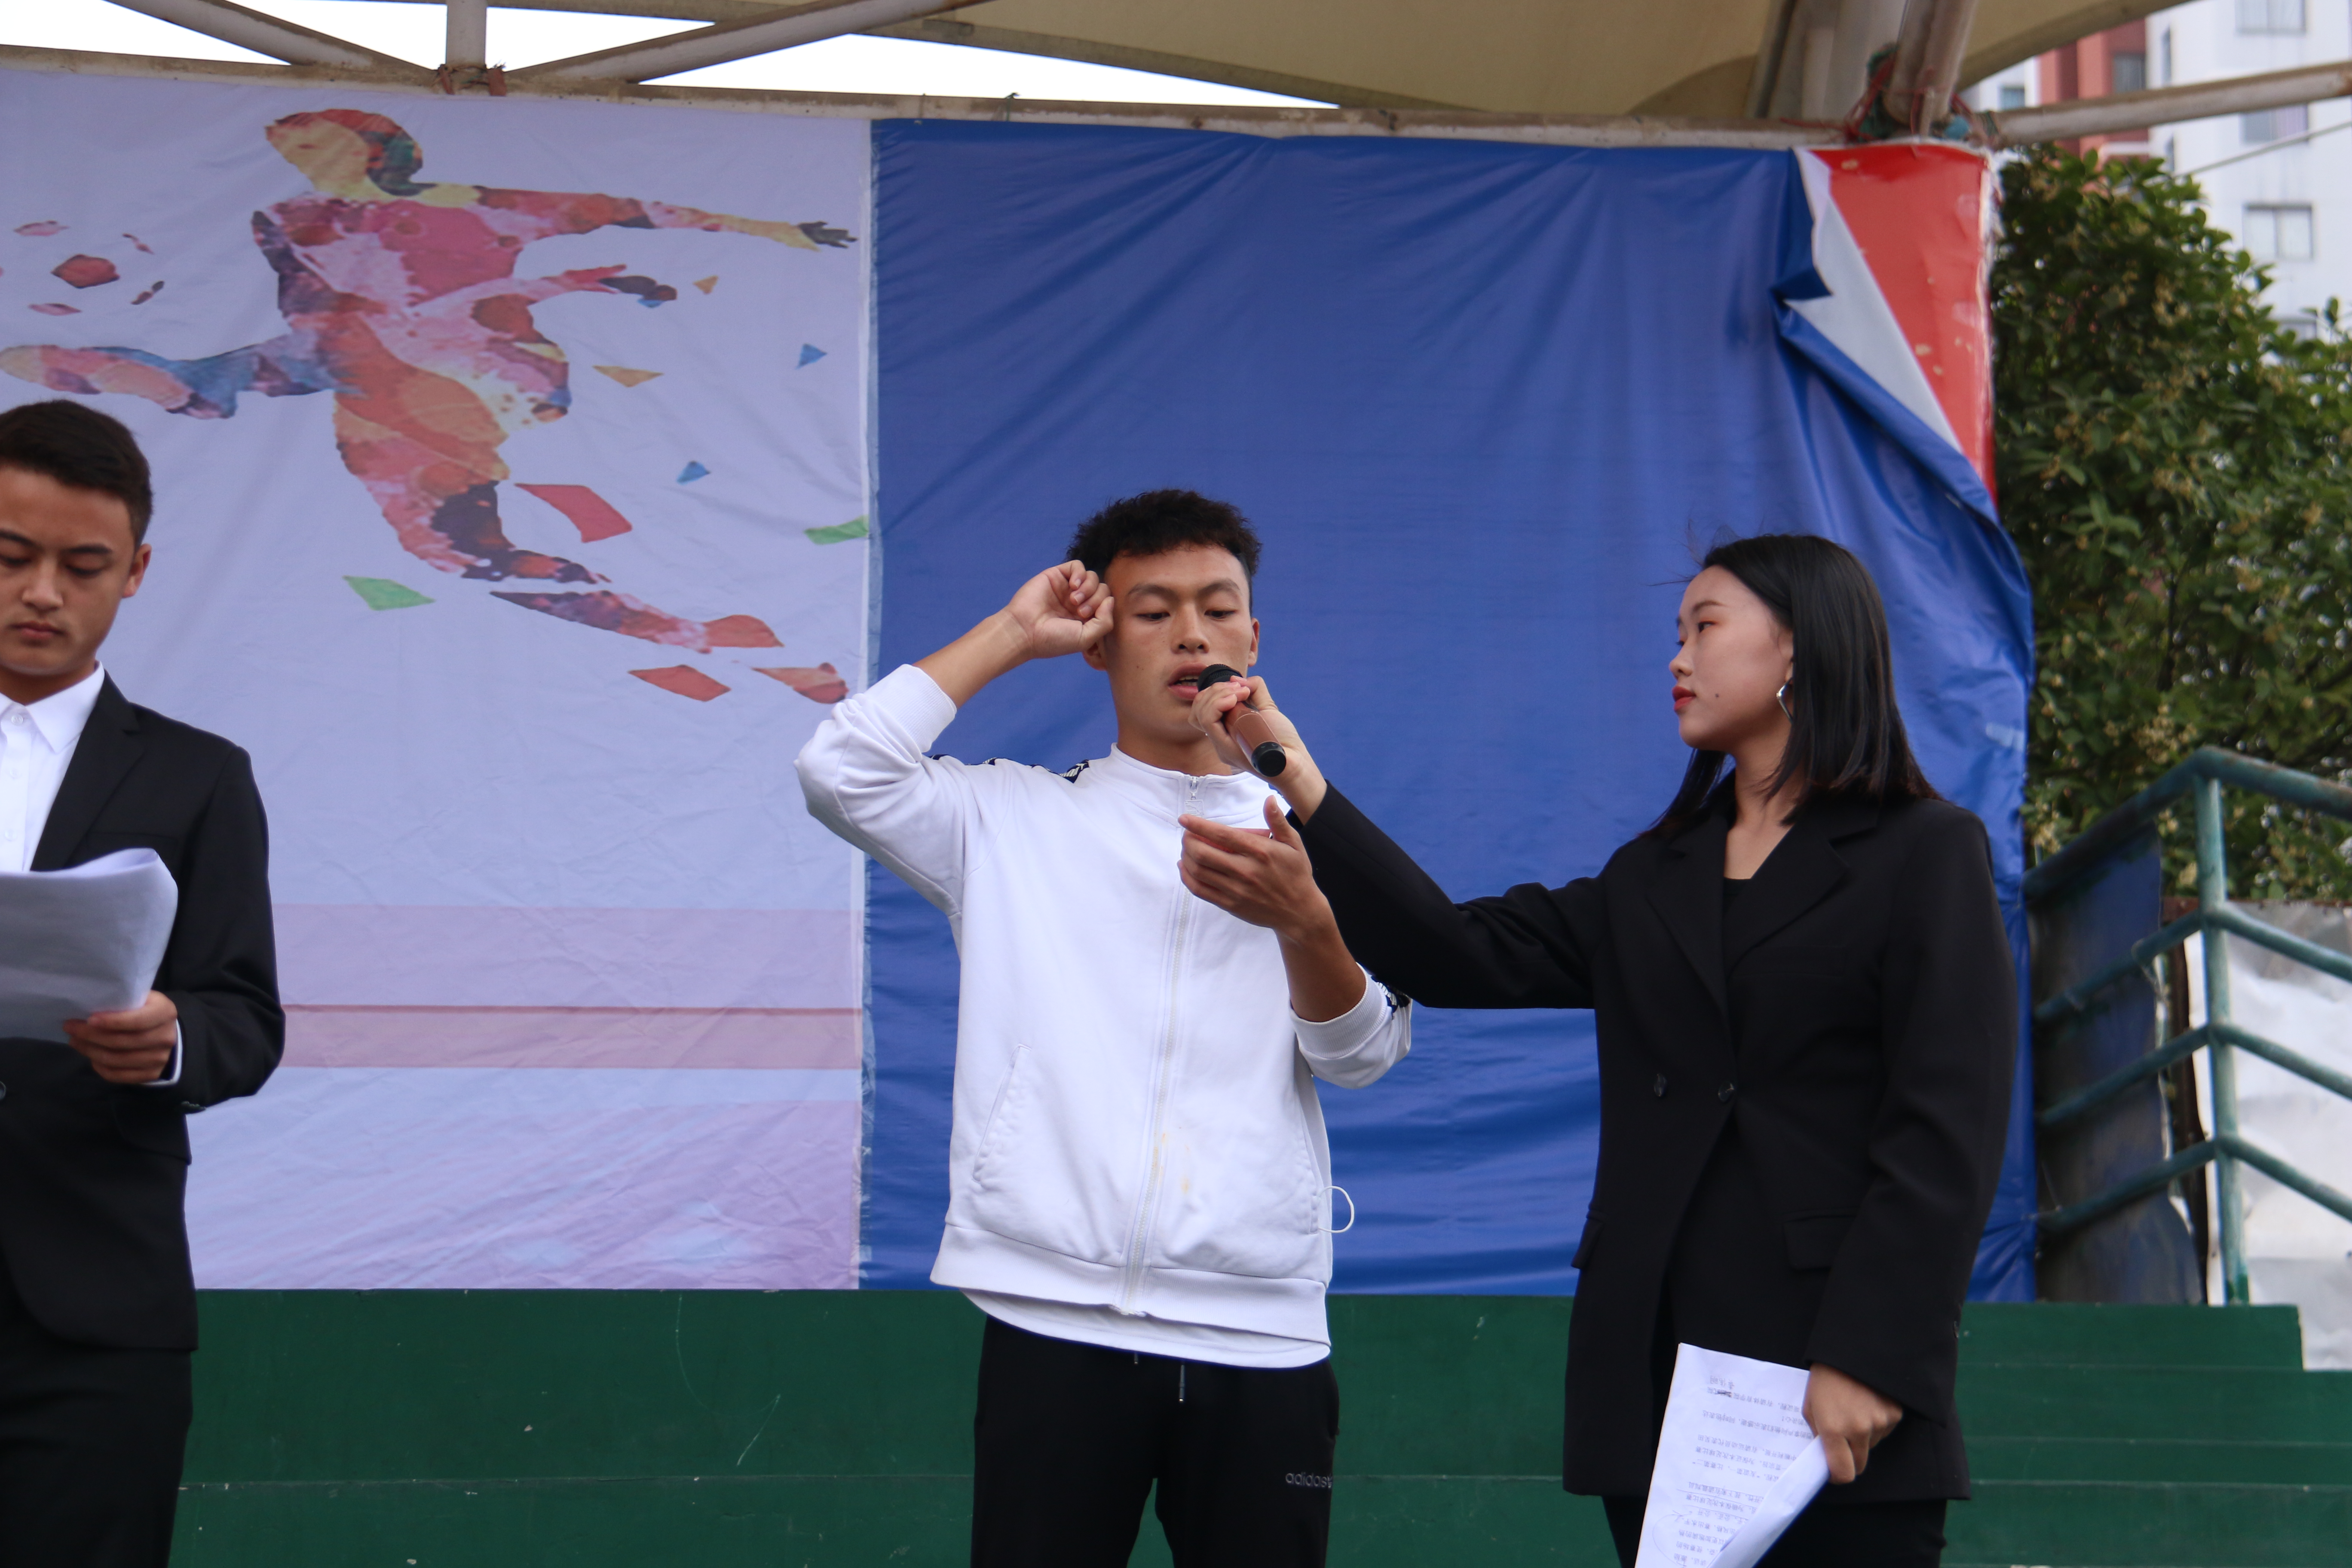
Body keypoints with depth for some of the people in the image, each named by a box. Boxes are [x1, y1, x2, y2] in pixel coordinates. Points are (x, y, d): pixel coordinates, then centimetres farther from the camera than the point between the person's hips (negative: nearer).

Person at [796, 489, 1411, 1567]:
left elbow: (1363, 1054, 1)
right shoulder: (1015, 822, 9)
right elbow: (842, 770, -7)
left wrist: (1303, 922, -21)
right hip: (1056, 1325, -1)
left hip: (1260, 1339, 2)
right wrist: (1013, 633, 4)